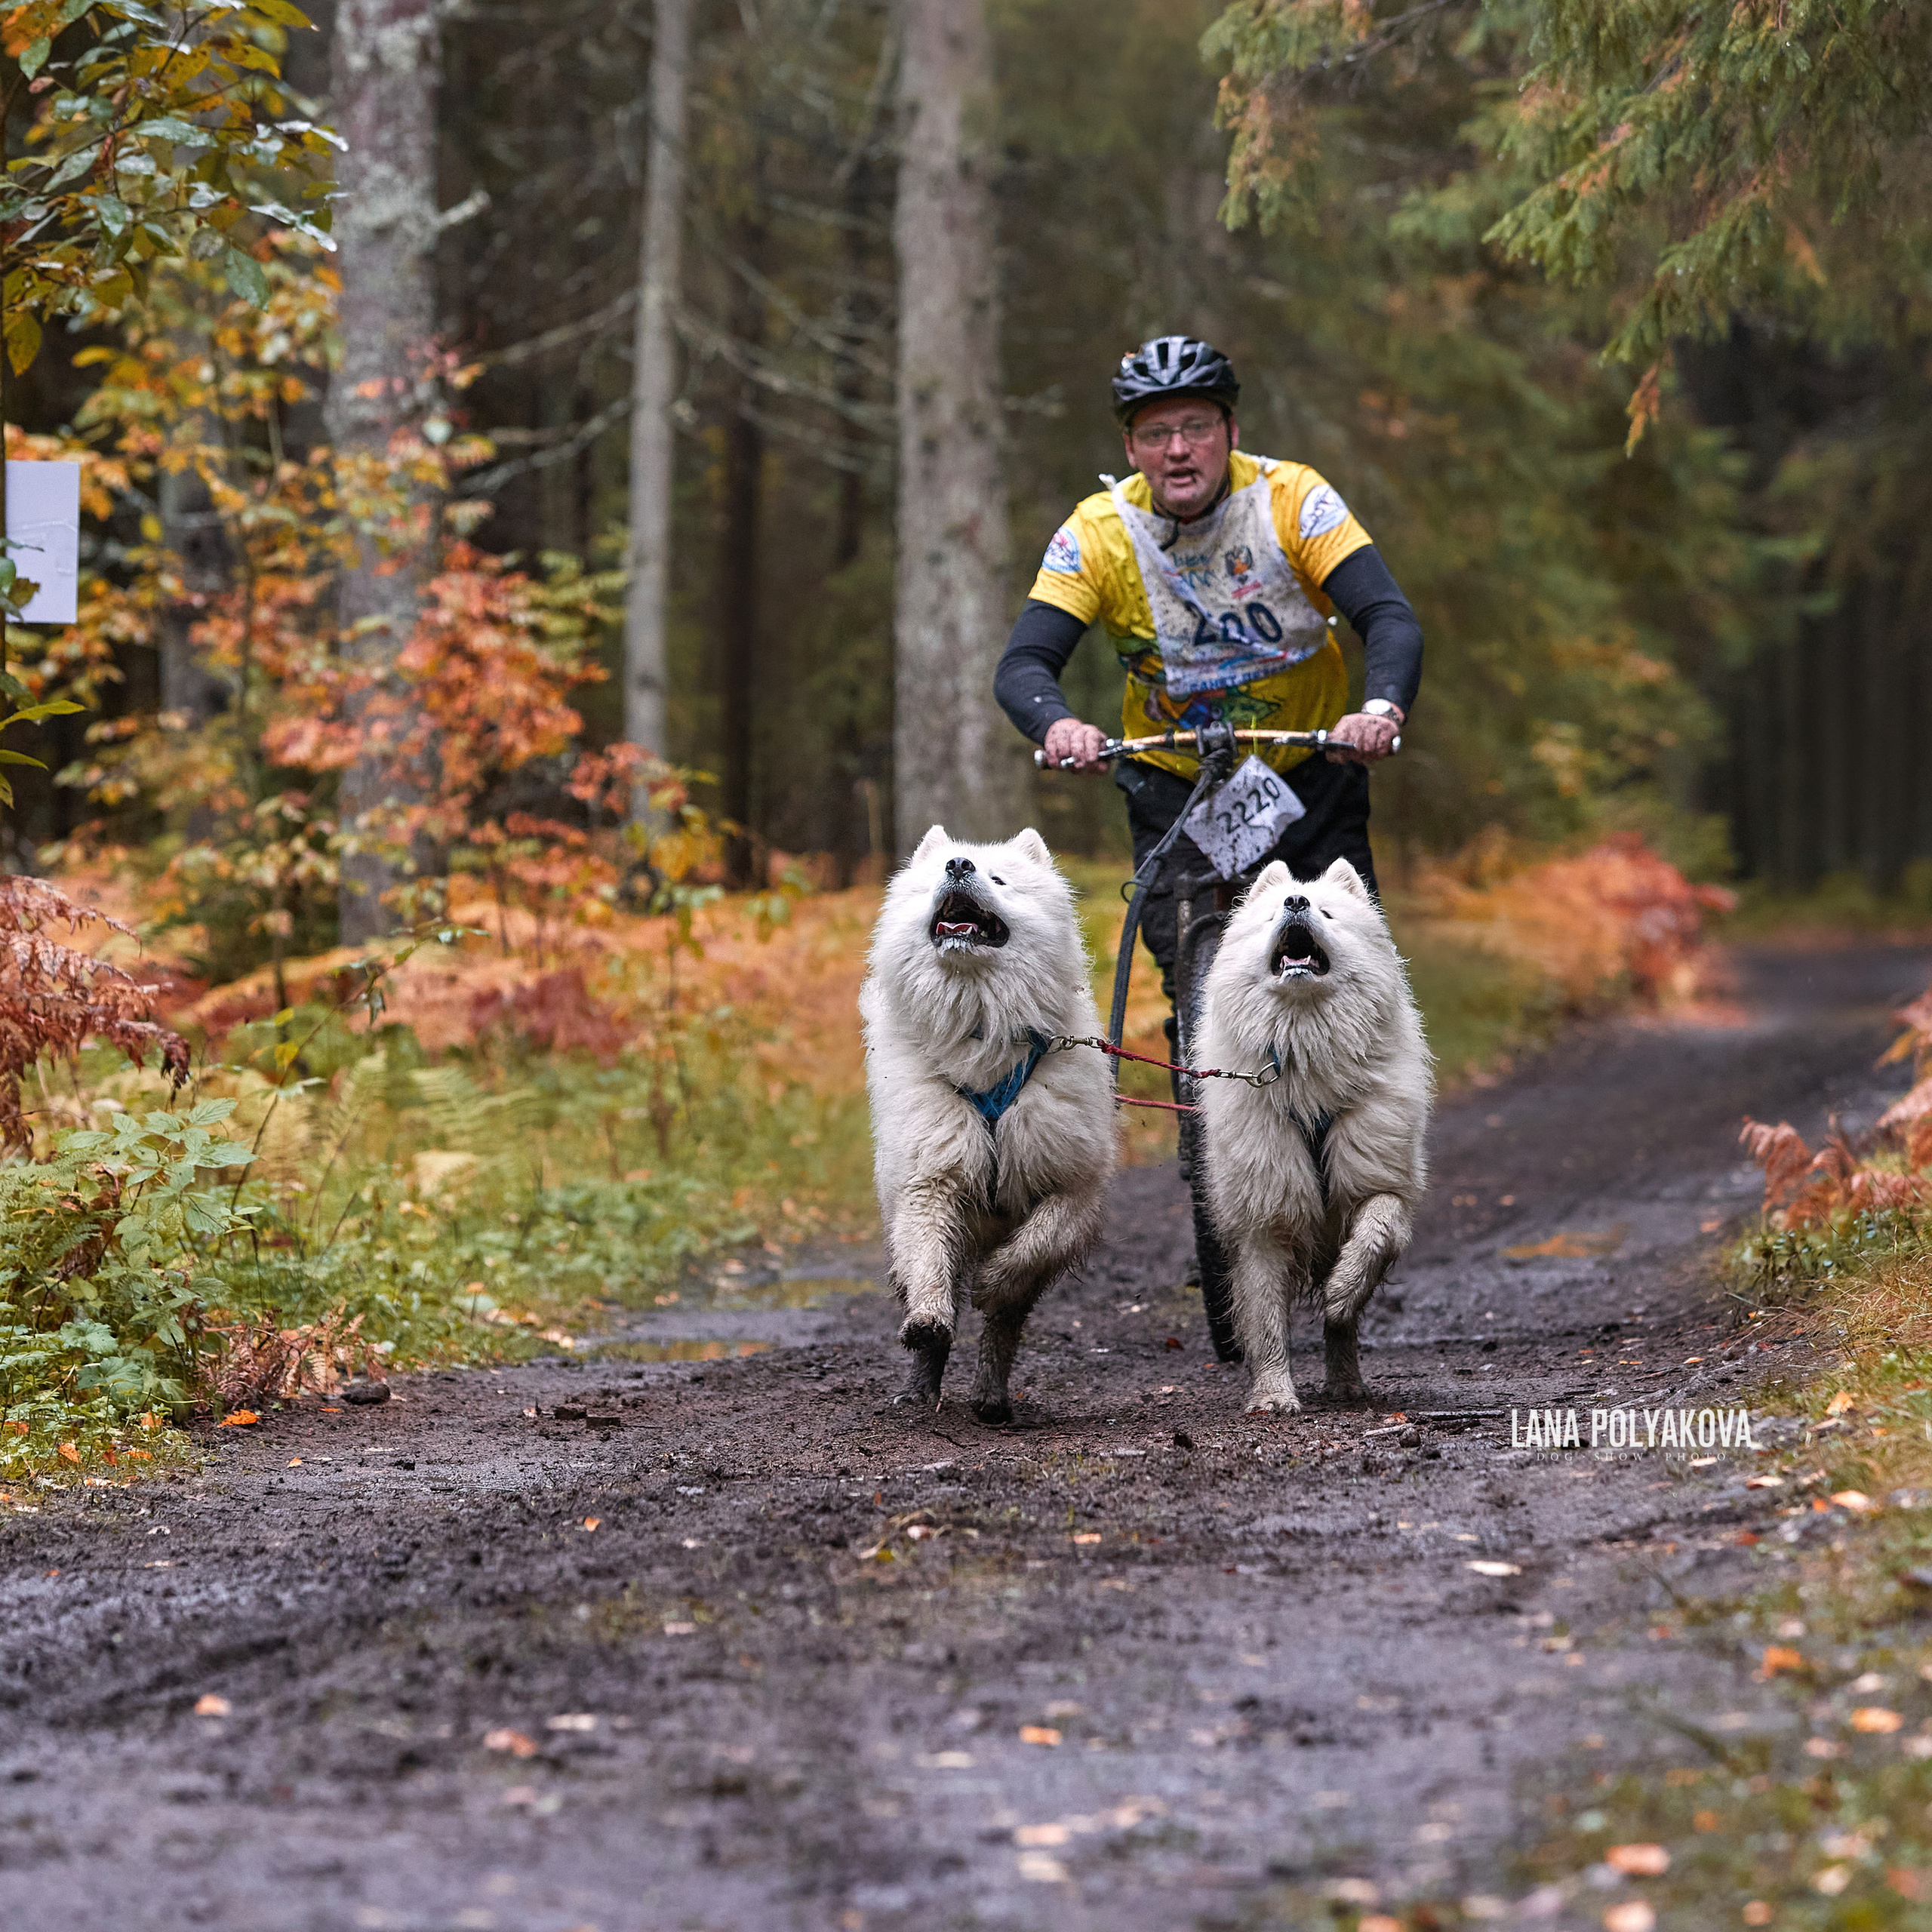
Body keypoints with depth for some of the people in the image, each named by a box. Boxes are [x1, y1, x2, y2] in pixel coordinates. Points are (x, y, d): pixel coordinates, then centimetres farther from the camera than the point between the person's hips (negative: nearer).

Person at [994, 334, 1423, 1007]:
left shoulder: (1292, 499, -18)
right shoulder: (1097, 533, -16)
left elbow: (1392, 620, -27)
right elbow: (1021, 666, -23)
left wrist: (1381, 708, -49)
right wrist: (1059, 726, -47)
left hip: (1308, 777, 0)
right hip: (1174, 788, 0)